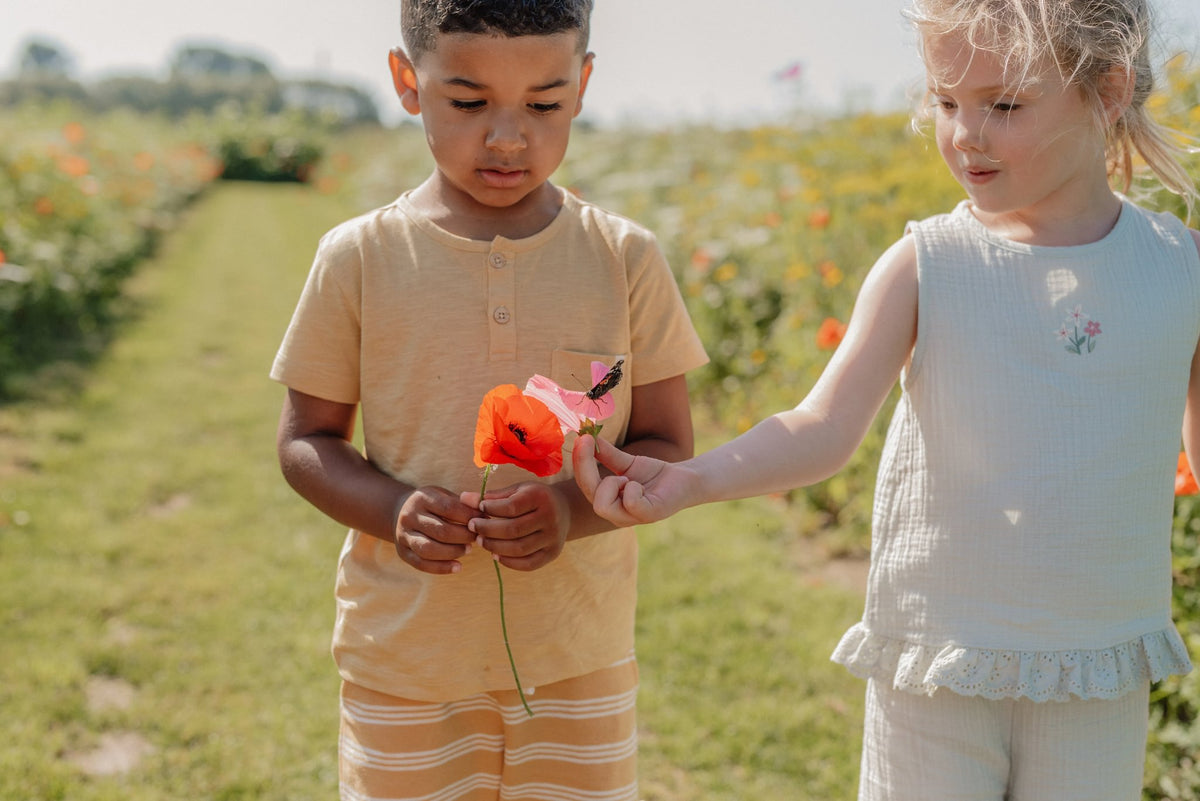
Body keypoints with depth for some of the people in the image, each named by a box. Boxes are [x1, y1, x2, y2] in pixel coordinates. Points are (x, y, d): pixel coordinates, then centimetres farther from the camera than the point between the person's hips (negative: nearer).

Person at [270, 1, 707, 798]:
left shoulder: (627, 259, -4)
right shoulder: (359, 258, -6)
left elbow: (668, 447, 1)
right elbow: (306, 441, 2)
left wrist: (576, 507, -20)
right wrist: (393, 510, -18)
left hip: (579, 658, 1)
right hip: (403, 661, 0)